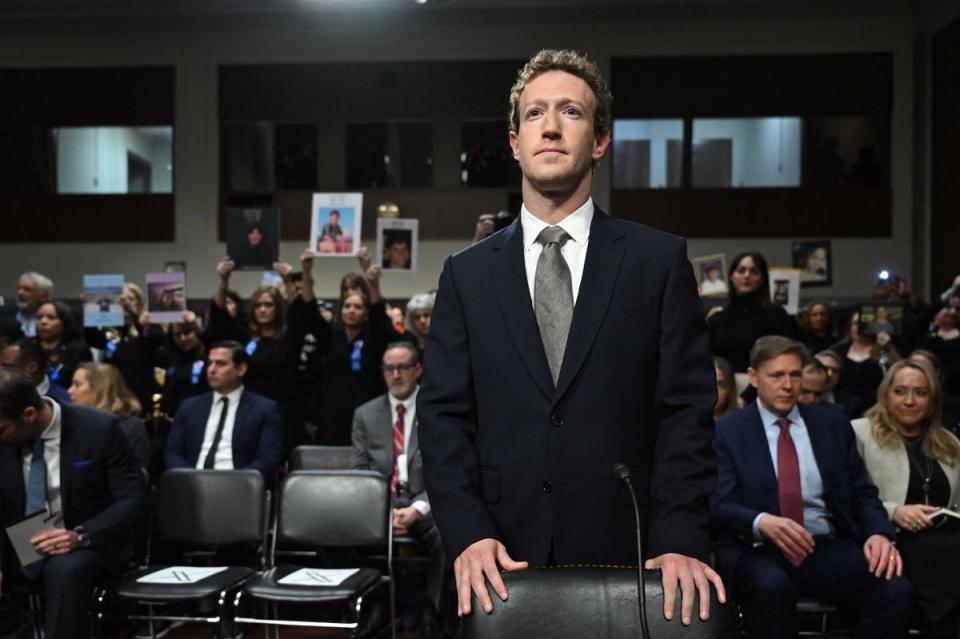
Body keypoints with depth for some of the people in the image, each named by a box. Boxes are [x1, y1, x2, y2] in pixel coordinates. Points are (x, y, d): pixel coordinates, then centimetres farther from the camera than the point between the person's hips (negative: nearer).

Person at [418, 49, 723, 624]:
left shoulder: (660, 260, 2)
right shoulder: (467, 273, 6)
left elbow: (687, 410, -3)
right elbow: (444, 417, 1)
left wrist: (680, 541, -14)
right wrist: (468, 534, -12)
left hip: (626, 556, -1)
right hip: (504, 562, 1)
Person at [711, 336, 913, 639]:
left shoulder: (832, 423, 13)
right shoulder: (728, 431, 3)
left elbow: (863, 493, 12)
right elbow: (720, 505, -6)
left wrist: (879, 533, -10)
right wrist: (762, 522, -28)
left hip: (827, 548, 3)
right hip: (758, 550, -3)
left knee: (896, 590, -24)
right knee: (771, 586, -37)